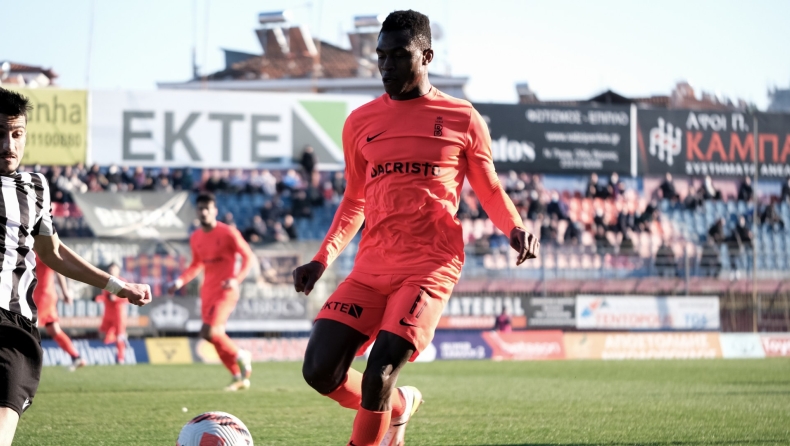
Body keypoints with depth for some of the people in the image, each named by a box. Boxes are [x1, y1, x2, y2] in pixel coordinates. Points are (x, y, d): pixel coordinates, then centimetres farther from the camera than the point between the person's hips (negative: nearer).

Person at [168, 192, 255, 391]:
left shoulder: (227, 233, -10)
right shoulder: (195, 238, 9)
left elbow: (248, 257, -7)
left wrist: (237, 279, -21)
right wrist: (180, 282, 9)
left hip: (226, 290, -7)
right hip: (208, 291, 7)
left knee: (208, 331, -21)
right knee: (216, 335, 5)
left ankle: (240, 356, 1)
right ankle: (239, 377, 17)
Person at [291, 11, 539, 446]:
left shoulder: (462, 120, 4)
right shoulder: (360, 123, 13)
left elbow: (490, 192, 12)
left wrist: (515, 230, -9)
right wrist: (322, 259, 12)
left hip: (430, 267, -4)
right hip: (371, 268, 4)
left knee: (379, 374, -20)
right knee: (320, 370, -7)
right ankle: (399, 406, 22)